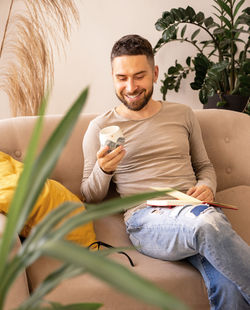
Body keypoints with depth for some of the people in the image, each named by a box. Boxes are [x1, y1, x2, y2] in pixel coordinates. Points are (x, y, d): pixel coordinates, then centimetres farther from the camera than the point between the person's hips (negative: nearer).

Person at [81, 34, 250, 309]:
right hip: (145, 217, -2)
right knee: (207, 224, -37)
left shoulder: (182, 114, 18)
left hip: (195, 210, 2)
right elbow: (90, 198, 12)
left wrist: (207, 186, 2)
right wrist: (104, 170, -11)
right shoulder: (100, 127, 10)